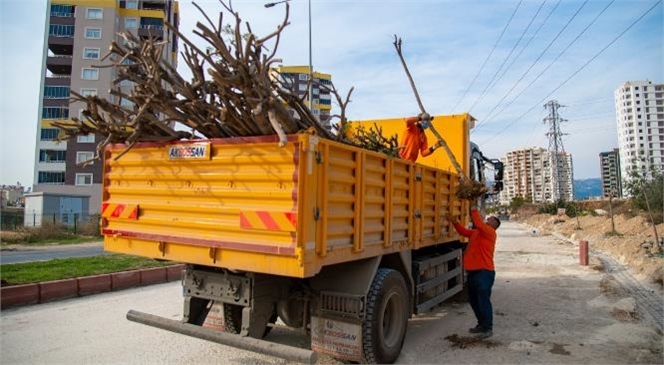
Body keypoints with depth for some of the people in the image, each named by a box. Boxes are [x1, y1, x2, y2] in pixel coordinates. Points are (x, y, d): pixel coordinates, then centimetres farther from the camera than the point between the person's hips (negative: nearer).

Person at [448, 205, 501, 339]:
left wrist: (474, 211, -13)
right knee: (474, 300, 16)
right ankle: (481, 324, 29)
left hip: (484, 272, -9)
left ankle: (488, 328, 6)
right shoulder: (476, 232, 17)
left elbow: (479, 224, -23)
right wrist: (455, 222, 4)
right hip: (473, 271, 9)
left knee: (483, 301, -4)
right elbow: (464, 232, 18)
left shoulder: (490, 232, -7)